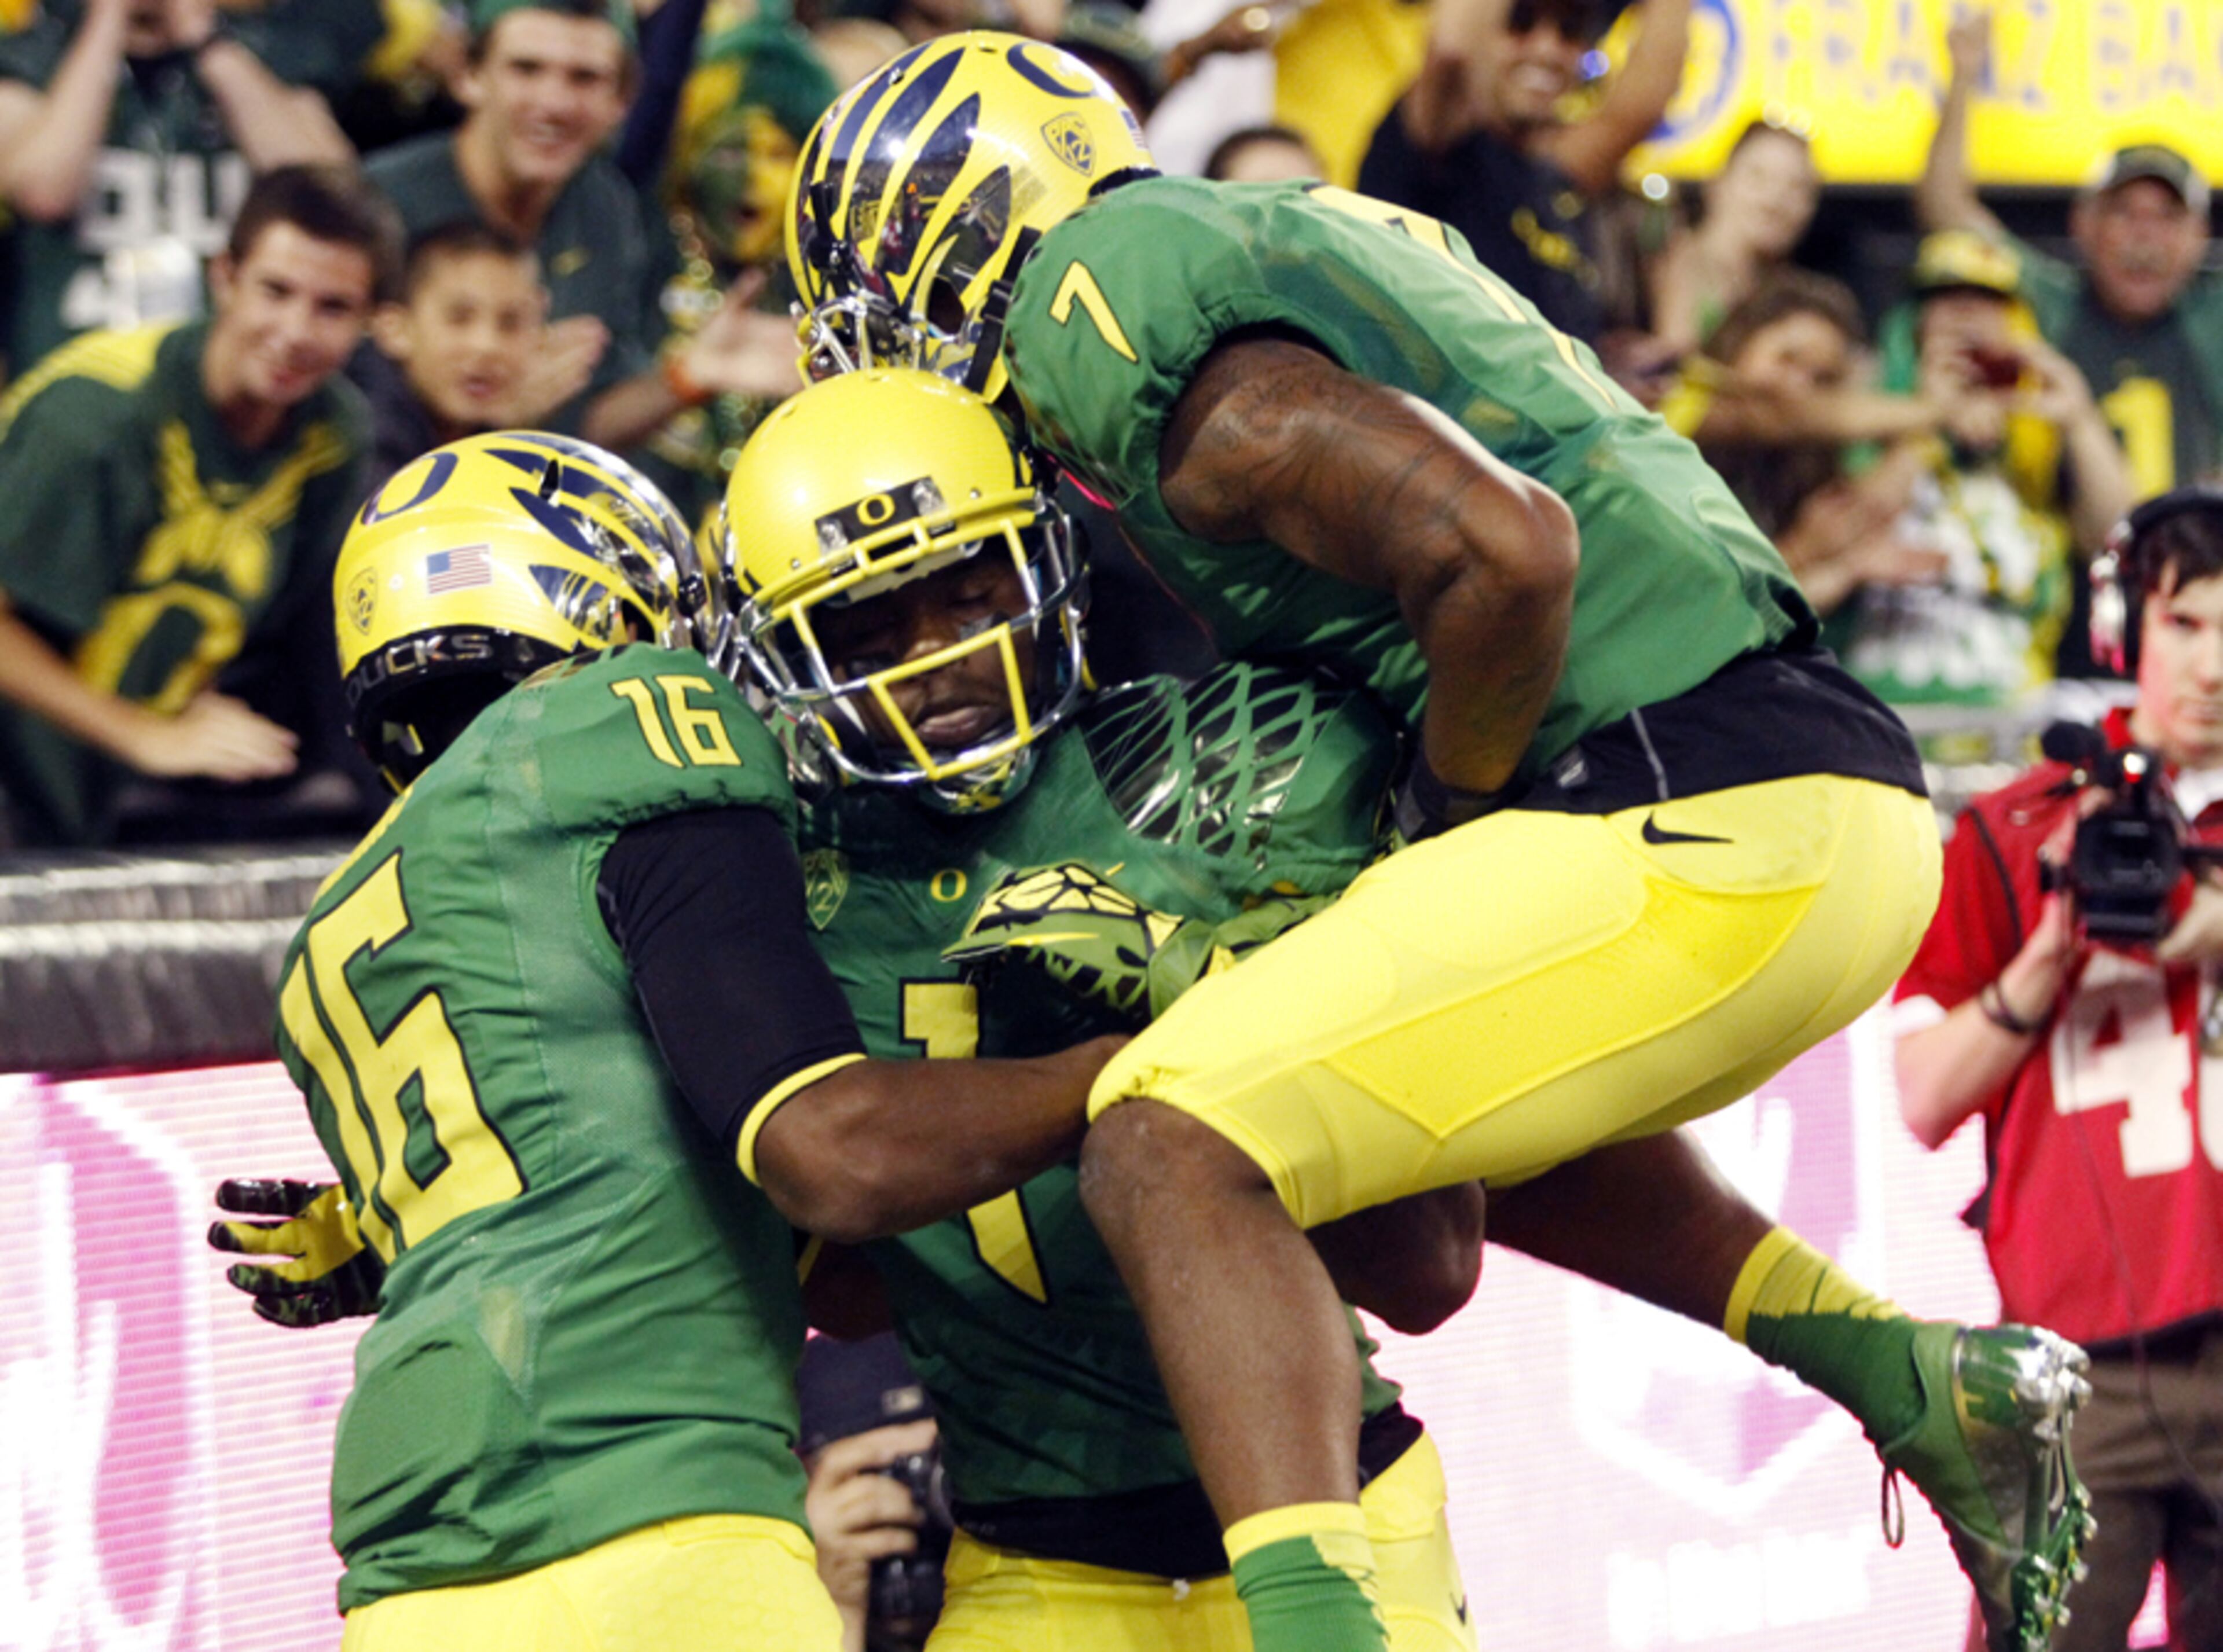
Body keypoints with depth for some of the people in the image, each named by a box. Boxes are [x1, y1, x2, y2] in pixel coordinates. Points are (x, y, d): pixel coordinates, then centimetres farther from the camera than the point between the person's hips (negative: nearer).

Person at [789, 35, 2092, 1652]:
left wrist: (1444, 811, -4)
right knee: (1478, 1108, 34)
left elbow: (1505, 548, -19)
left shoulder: (1101, 313, -8)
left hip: (1704, 831, -10)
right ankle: (1929, 1387, 24)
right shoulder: (1299, 234, 22)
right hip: (1854, 799, 10)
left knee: (1175, 1156, -12)